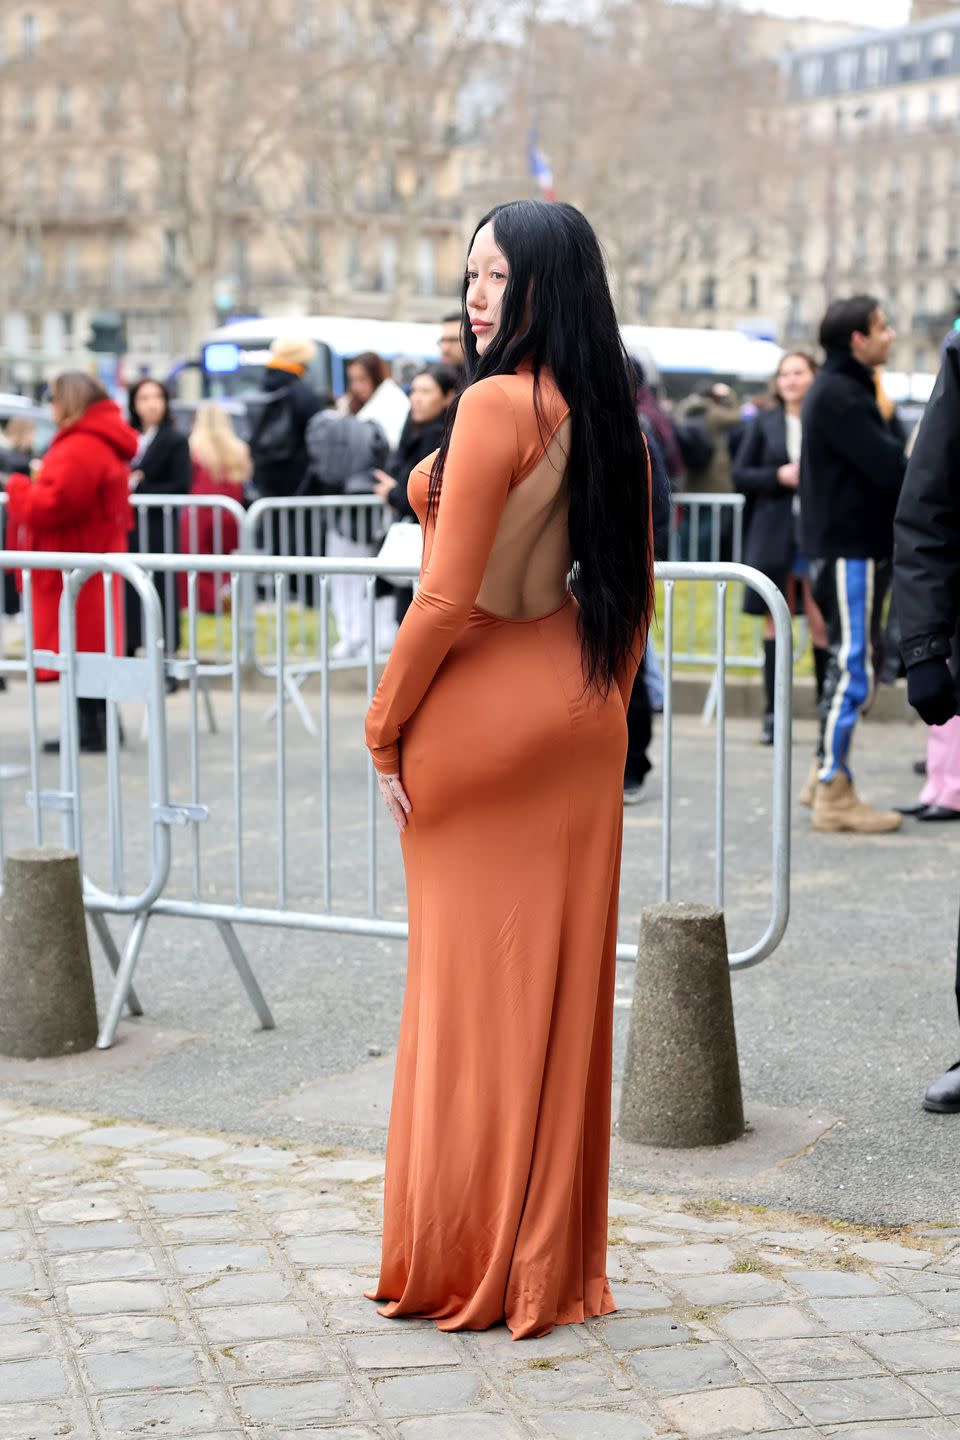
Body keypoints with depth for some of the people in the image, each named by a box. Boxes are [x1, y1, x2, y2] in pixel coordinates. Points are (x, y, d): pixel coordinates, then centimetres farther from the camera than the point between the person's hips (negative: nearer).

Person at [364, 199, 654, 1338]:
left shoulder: (497, 403, -17)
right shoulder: (608, 412, 6)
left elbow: (447, 596, -19)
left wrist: (384, 725, -8)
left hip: (478, 717, -7)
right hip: (578, 720, 7)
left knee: (469, 986, 3)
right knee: (563, 984, 11)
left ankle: (463, 1267, 15)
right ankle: (555, 1261, 20)